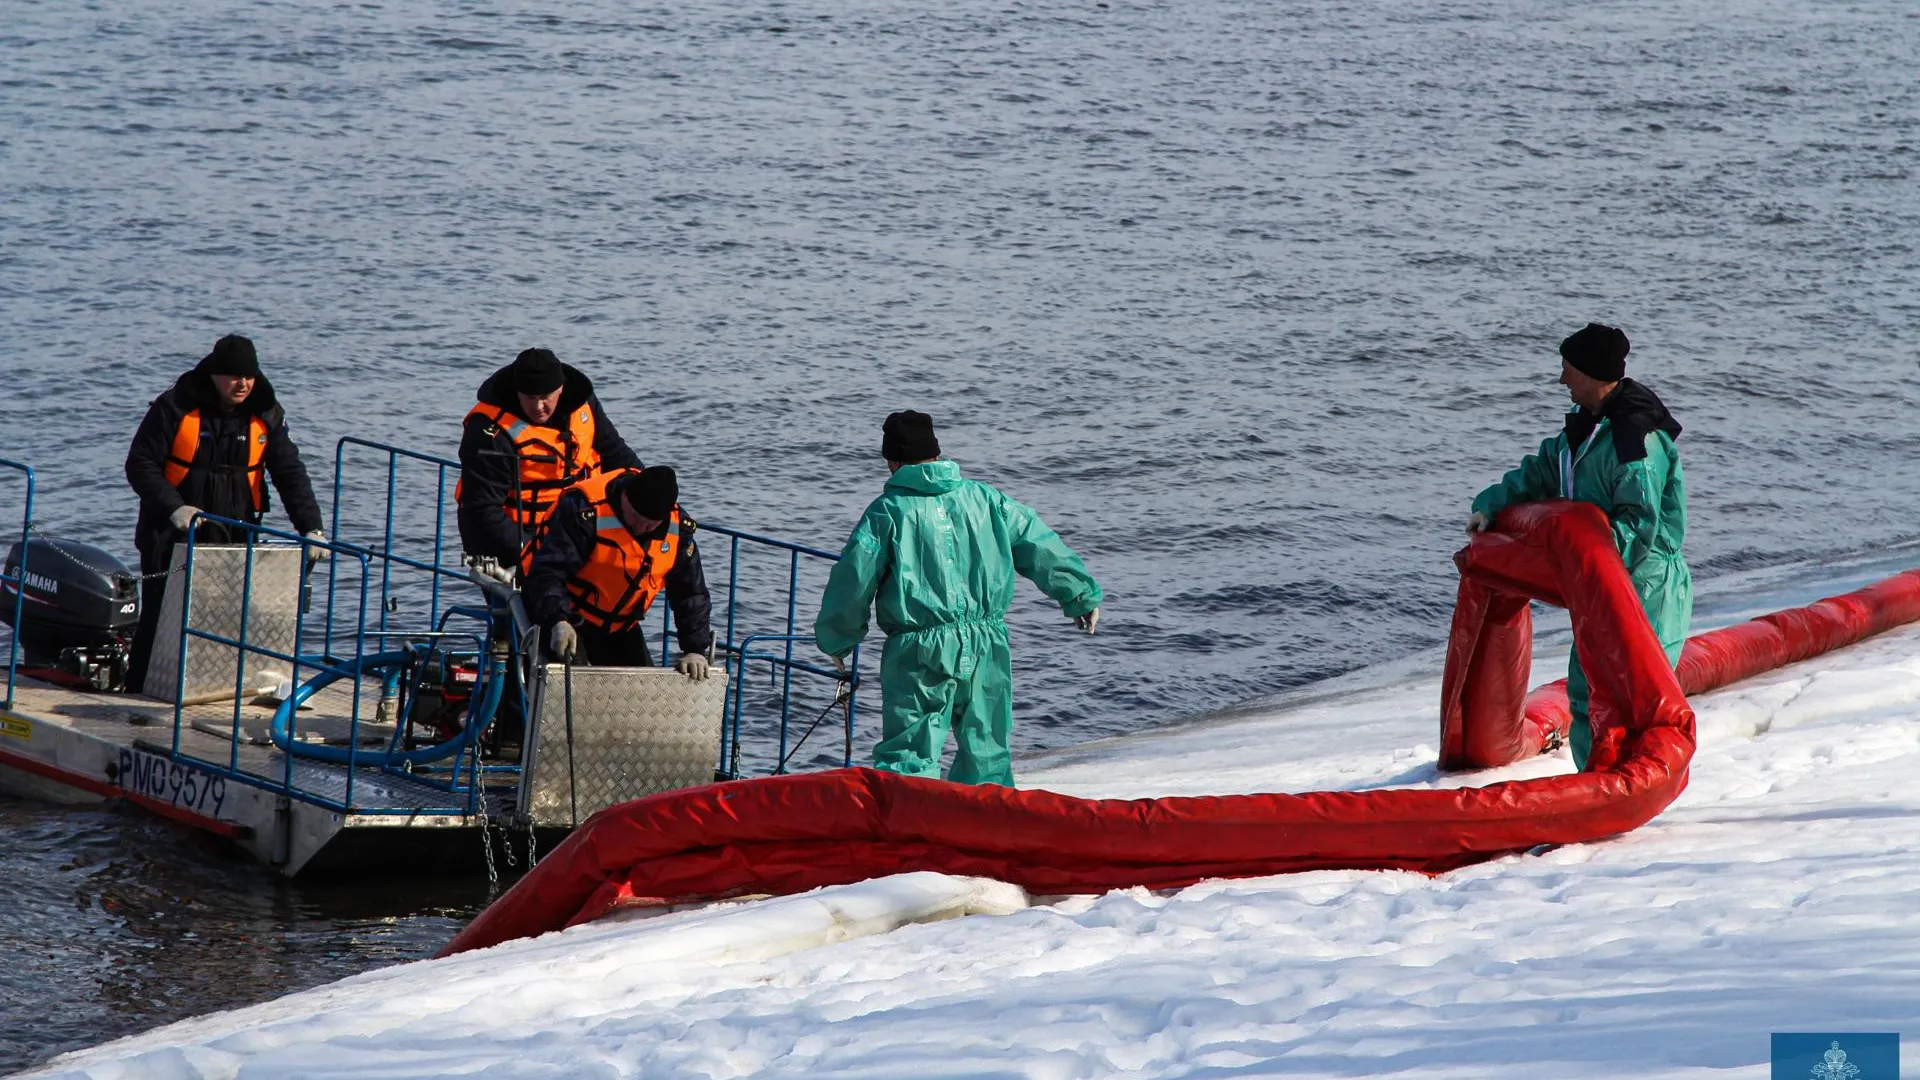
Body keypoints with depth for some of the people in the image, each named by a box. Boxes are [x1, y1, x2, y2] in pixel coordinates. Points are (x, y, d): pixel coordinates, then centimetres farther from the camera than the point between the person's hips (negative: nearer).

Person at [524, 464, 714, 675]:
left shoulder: (677, 527, -9)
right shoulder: (586, 510, -28)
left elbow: (691, 594, -1)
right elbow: (547, 572, -33)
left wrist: (695, 650, -10)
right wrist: (558, 621, -48)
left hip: (620, 626, 6)